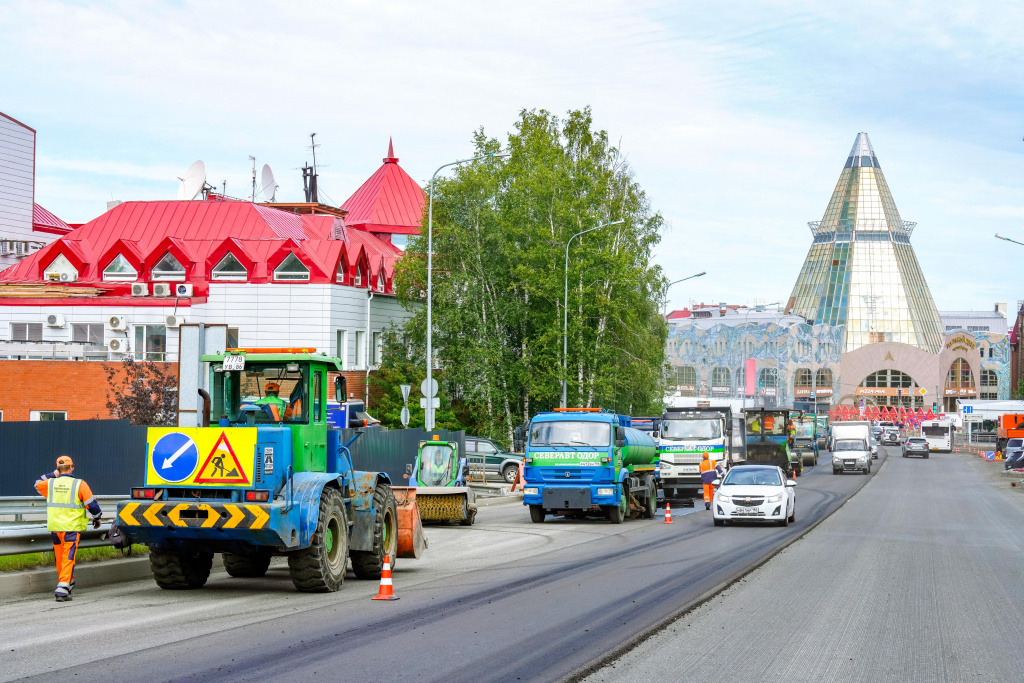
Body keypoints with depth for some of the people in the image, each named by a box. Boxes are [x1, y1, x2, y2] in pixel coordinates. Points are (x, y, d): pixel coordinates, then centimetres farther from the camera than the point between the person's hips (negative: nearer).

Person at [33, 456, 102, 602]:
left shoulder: (50, 483, 2)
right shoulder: (79, 485, -8)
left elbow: (38, 484, 25)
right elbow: (91, 504, -3)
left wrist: (52, 475, 24)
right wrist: (97, 518, 13)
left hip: (55, 527, 4)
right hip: (72, 528, -4)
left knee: (60, 558, 16)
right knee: (68, 558, -5)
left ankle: (67, 583, 29)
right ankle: (62, 589, -15)